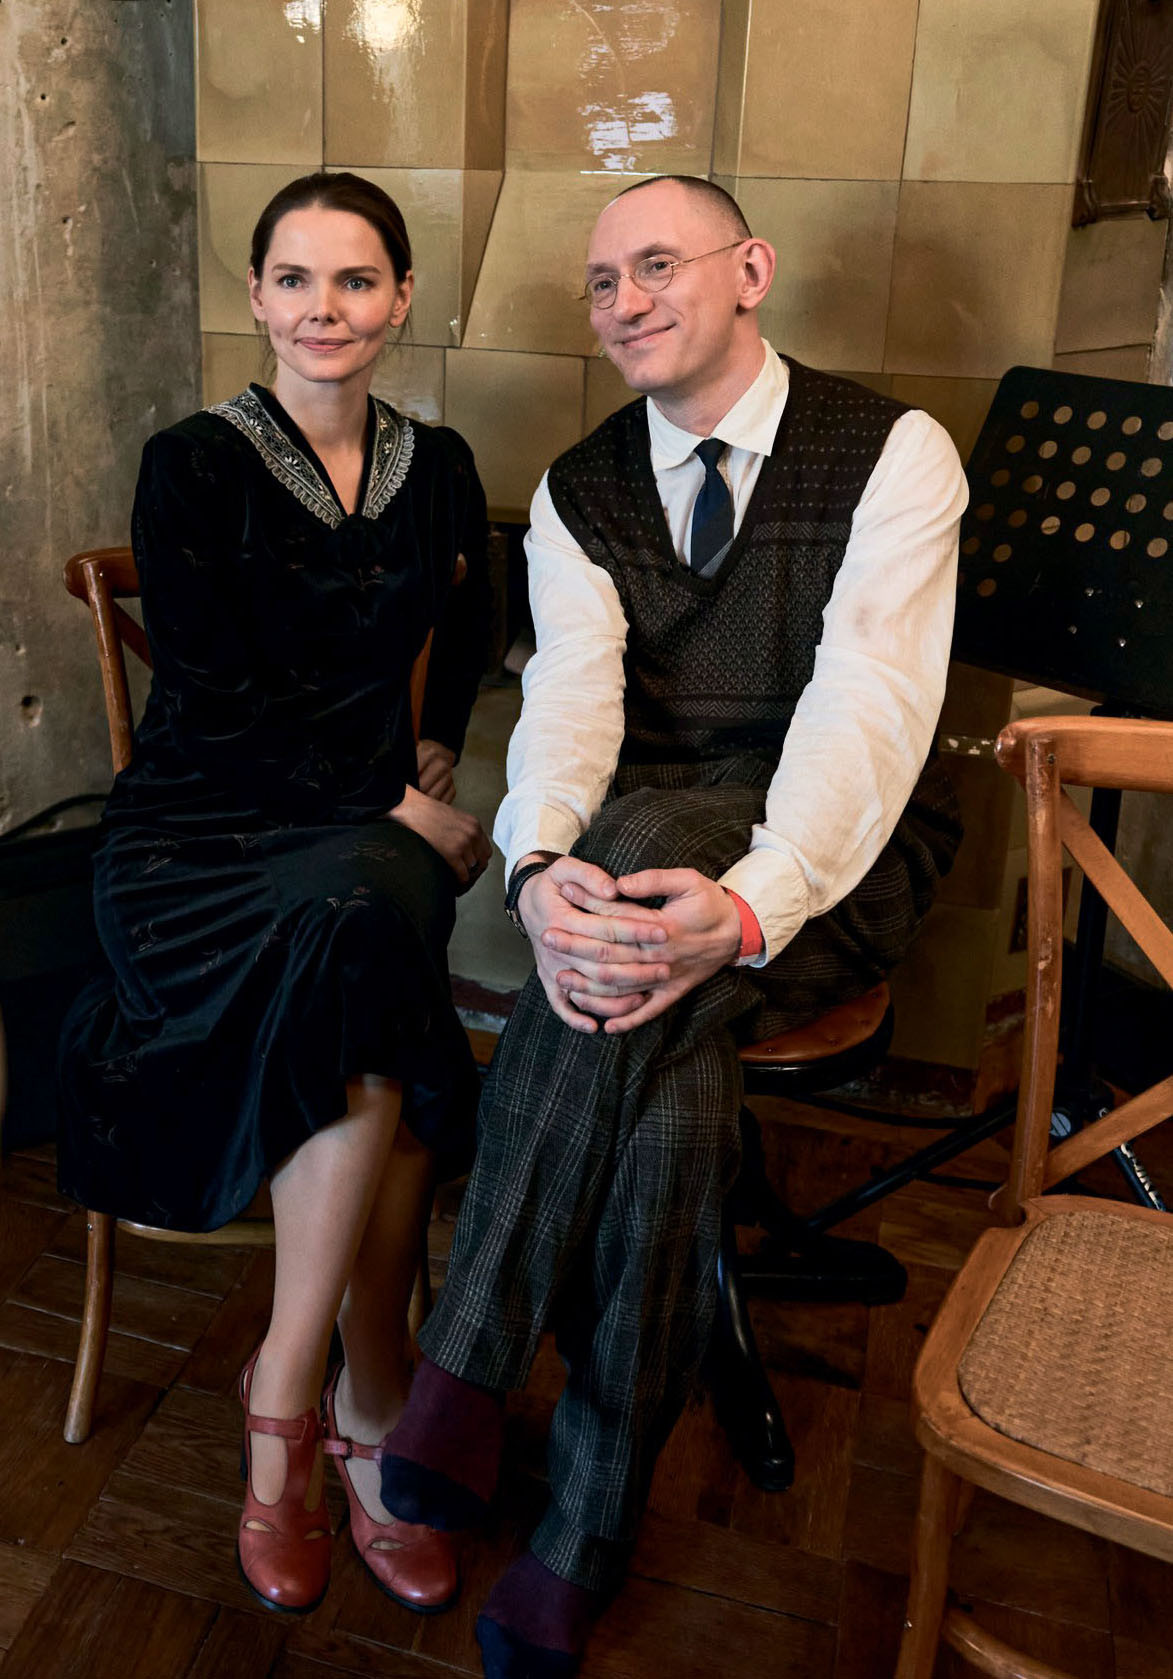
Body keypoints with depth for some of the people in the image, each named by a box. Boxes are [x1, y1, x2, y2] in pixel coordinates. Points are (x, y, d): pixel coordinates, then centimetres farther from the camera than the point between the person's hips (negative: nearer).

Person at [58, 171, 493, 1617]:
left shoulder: (436, 467, 10)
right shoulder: (193, 467, -3)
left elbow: (470, 616, 31)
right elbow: (221, 708, -10)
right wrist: (400, 814, -12)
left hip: (374, 833, 3)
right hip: (201, 836, -3)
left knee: (367, 994, -30)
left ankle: (287, 1405, -12)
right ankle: (369, 1405, -13)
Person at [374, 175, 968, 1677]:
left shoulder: (893, 454, -2)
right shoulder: (577, 492, 9)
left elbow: (868, 702, -17)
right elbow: (569, 692, -7)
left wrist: (752, 902, -36)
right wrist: (540, 867, -31)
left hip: (834, 858, -2)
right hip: (641, 841, 2)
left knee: (643, 840, -35)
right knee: (673, 1075, -32)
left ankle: (467, 1371, -26)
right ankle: (588, 1531, -20)